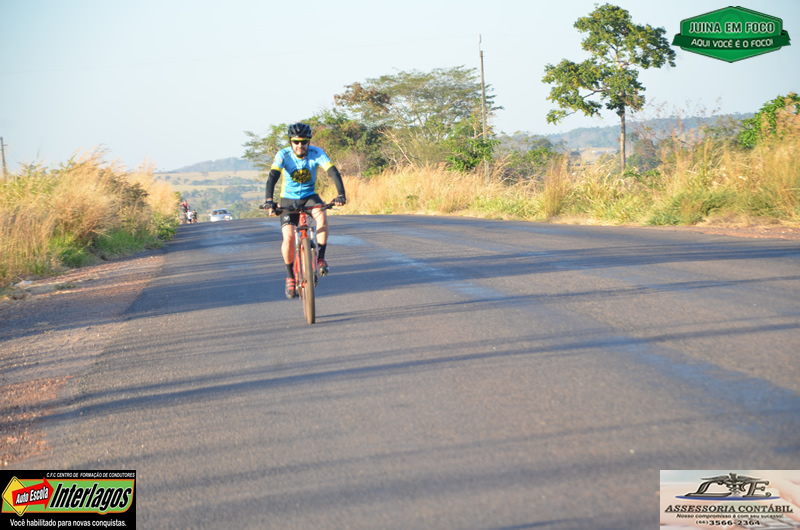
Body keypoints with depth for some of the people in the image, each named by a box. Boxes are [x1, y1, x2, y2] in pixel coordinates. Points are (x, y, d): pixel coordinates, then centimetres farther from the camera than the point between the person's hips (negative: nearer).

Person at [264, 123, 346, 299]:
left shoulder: (317, 153, -17)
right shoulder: (283, 155, -19)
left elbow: (333, 172, -26)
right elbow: (272, 177, -30)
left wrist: (341, 194, -42)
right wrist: (269, 200, -46)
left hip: (310, 196, 1)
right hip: (289, 199, -1)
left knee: (321, 215, -33)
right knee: (288, 237, -18)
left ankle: (320, 257, -18)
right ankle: (290, 276, 3)